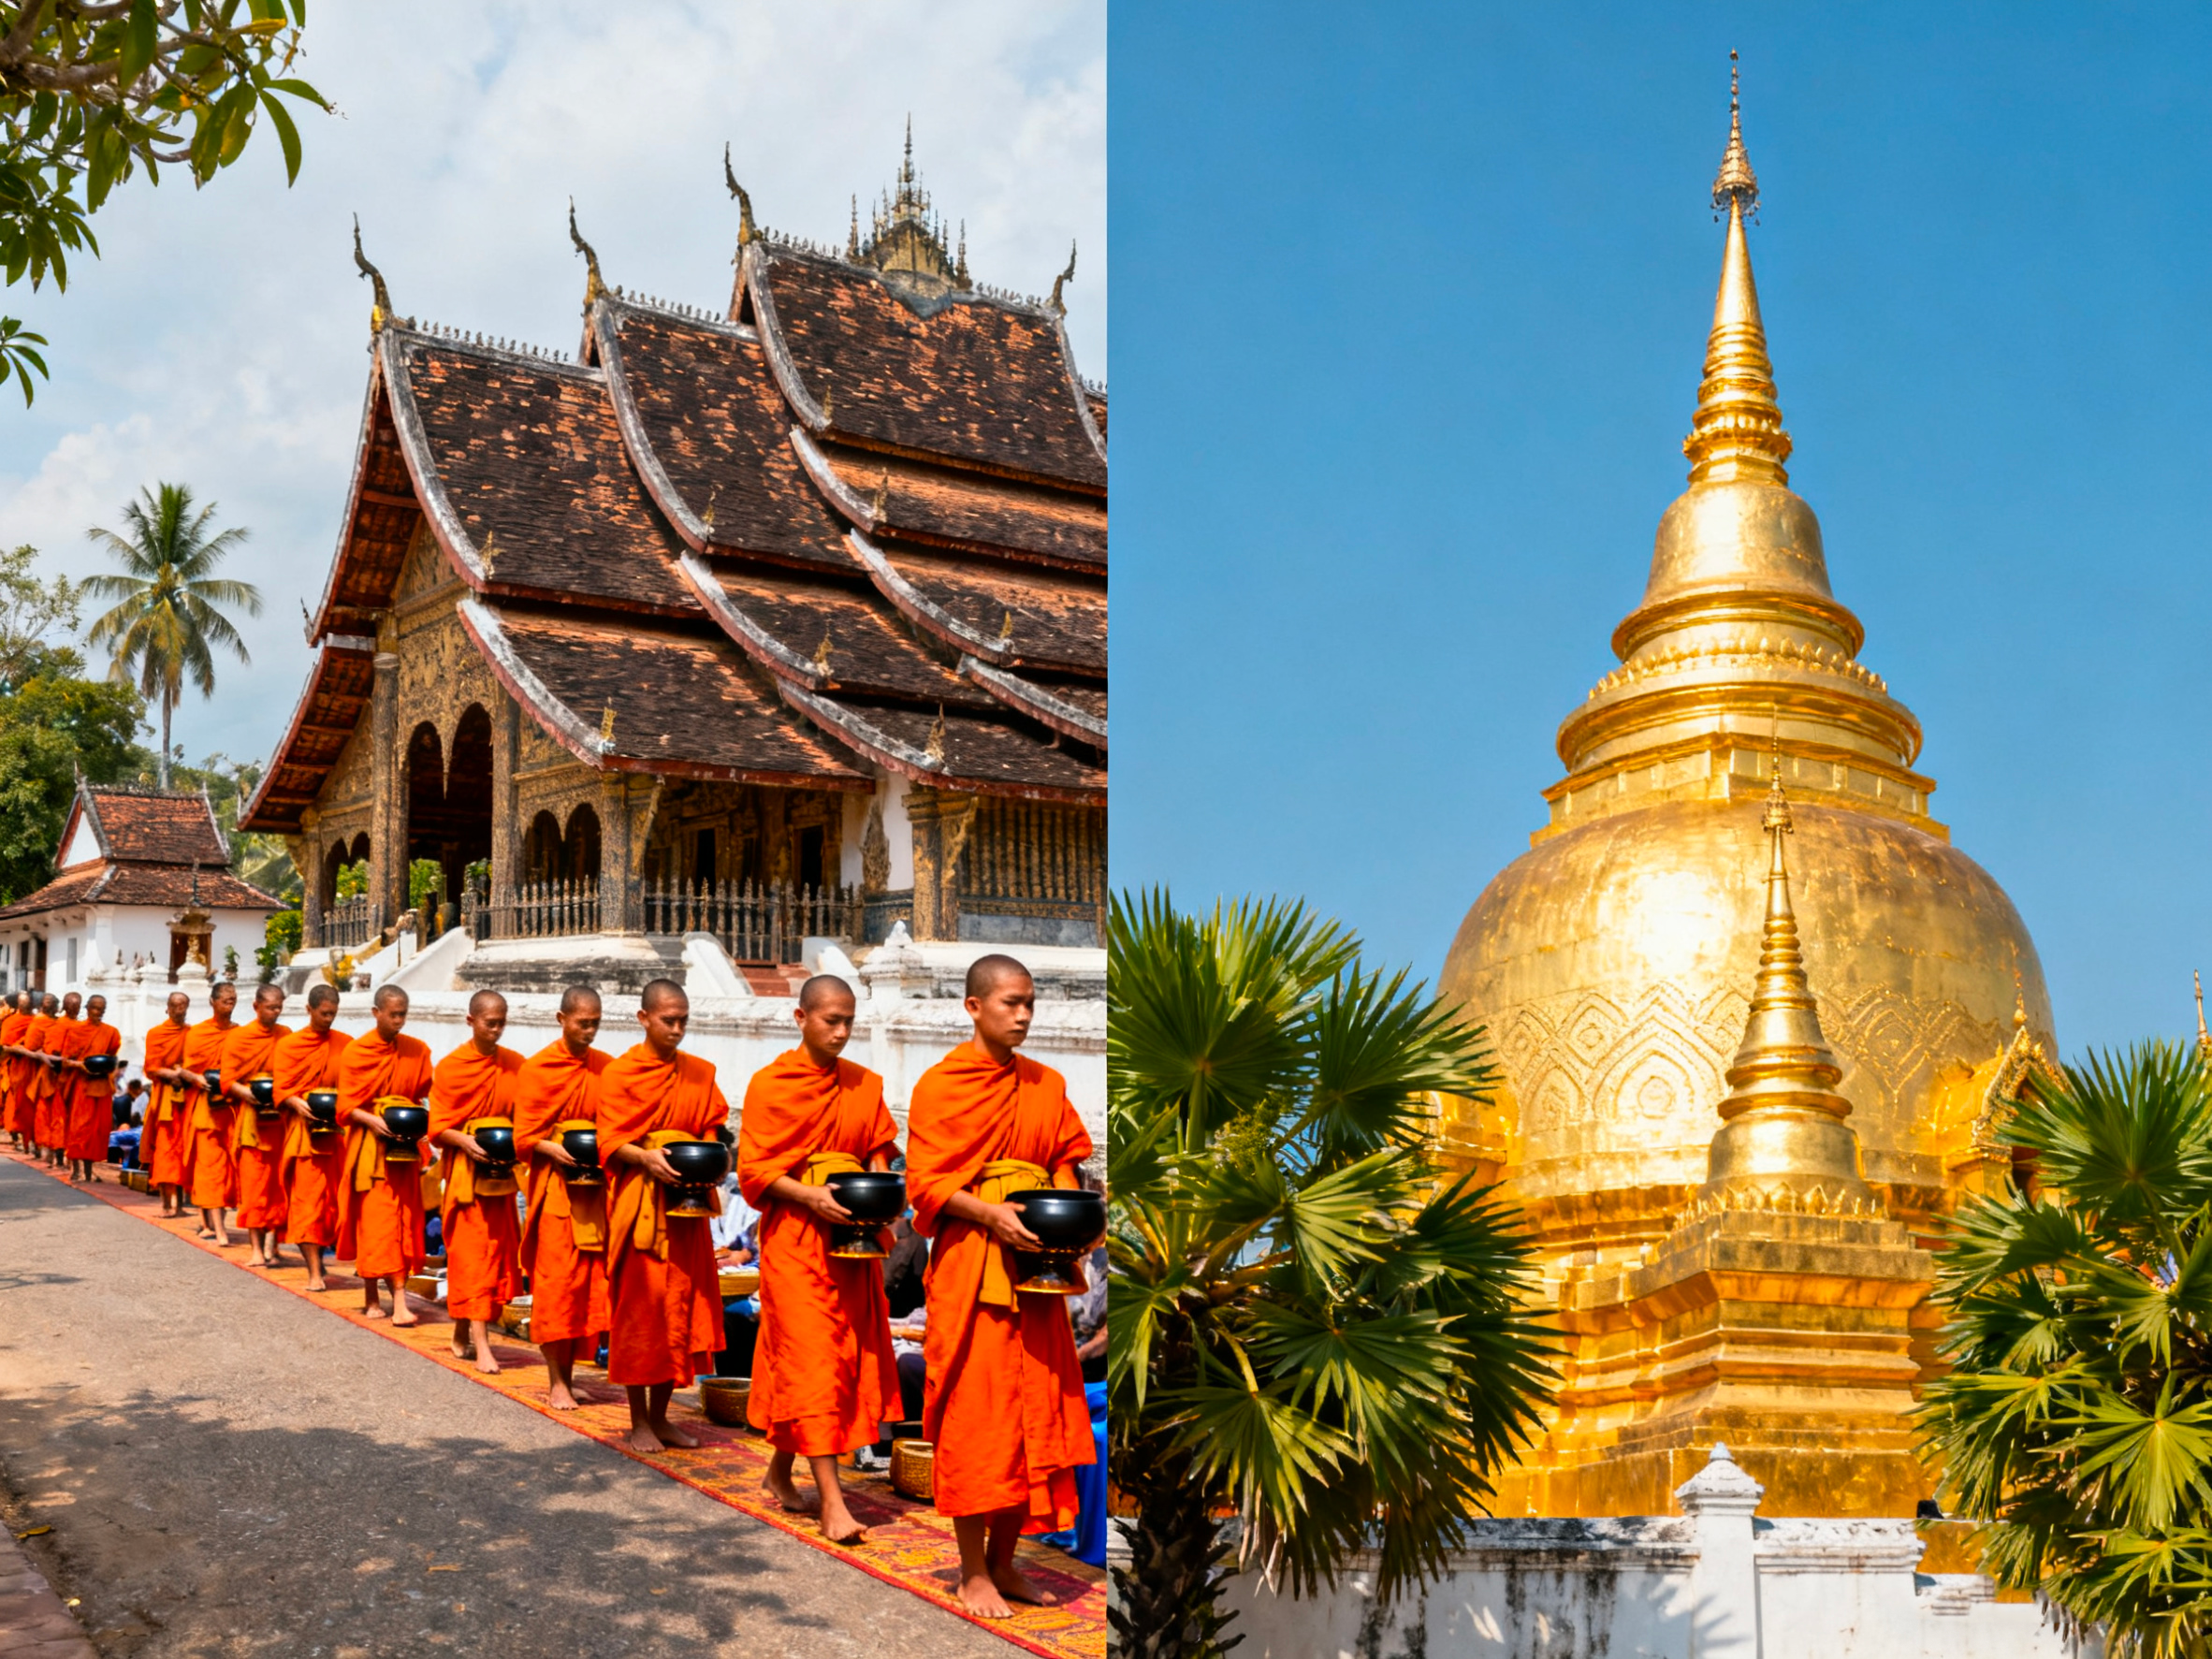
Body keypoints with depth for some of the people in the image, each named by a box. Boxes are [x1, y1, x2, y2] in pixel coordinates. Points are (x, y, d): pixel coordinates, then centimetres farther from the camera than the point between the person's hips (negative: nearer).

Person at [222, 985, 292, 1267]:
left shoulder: (287, 1036, 10)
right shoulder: (238, 1037, 0)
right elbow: (227, 1080, -4)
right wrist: (249, 1094, -21)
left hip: (280, 1117, 3)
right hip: (251, 1117, -3)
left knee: (278, 1182, 0)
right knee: (253, 1182, -3)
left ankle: (271, 1243, 5)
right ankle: (257, 1249, 1)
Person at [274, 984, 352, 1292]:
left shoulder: (345, 1044, 11)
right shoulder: (289, 1045, 3)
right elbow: (281, 1090, -3)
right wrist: (298, 1104, -22)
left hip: (339, 1130, 3)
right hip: (306, 1131, -3)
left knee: (336, 1199, 4)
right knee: (308, 1200, -7)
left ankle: (317, 1257, 20)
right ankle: (314, 1272, -7)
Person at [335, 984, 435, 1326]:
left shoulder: (418, 1052, 4)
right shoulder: (356, 1052, -5)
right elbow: (346, 1106, -4)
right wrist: (372, 1120, -21)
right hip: (370, 1145, -3)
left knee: (403, 1222, 4)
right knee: (374, 1221, -5)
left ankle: (398, 1300, 9)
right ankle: (372, 1297, 4)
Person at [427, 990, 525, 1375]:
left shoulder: (515, 1065, 5)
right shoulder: (450, 1068, -6)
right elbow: (438, 1128, -6)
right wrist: (466, 1141, -23)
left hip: (501, 1172, 4)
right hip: (465, 1170, -4)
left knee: (498, 1253, 8)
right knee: (471, 1254, -7)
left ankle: (463, 1331, 23)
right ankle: (481, 1343, -8)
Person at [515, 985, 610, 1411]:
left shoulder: (605, 1067, 9)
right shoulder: (537, 1069, -3)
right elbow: (524, 1136, -4)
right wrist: (554, 1150, -22)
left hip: (597, 1185, 4)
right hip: (556, 1185, -4)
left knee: (593, 1278, 4)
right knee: (556, 1278, -4)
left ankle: (568, 1371, 15)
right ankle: (556, 1381, 3)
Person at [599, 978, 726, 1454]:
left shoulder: (700, 1074, 11)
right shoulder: (620, 1072, -2)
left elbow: (715, 1129, 13)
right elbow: (610, 1141, -7)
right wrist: (646, 1157, -24)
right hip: (638, 1200, -4)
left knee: (681, 1307, 4)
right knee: (638, 1307, -2)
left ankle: (660, 1416, 16)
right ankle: (638, 1421, 8)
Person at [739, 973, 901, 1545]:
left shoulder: (865, 1084, 8)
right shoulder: (770, 1084, -6)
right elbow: (753, 1171, -7)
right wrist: (810, 1196, -21)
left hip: (849, 1236, 5)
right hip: (794, 1236, -5)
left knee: (849, 1355, 9)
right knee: (810, 1357, -9)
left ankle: (779, 1475, 27)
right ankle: (830, 1499, -9)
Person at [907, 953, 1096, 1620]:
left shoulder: (1048, 1085, 10)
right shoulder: (941, 1084, -4)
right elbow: (925, 1183, -8)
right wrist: (990, 1214, -20)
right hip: (969, 1265, -5)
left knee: (1035, 1411, 7)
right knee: (974, 1414, -2)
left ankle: (1004, 1560, 20)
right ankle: (973, 1572, 10)